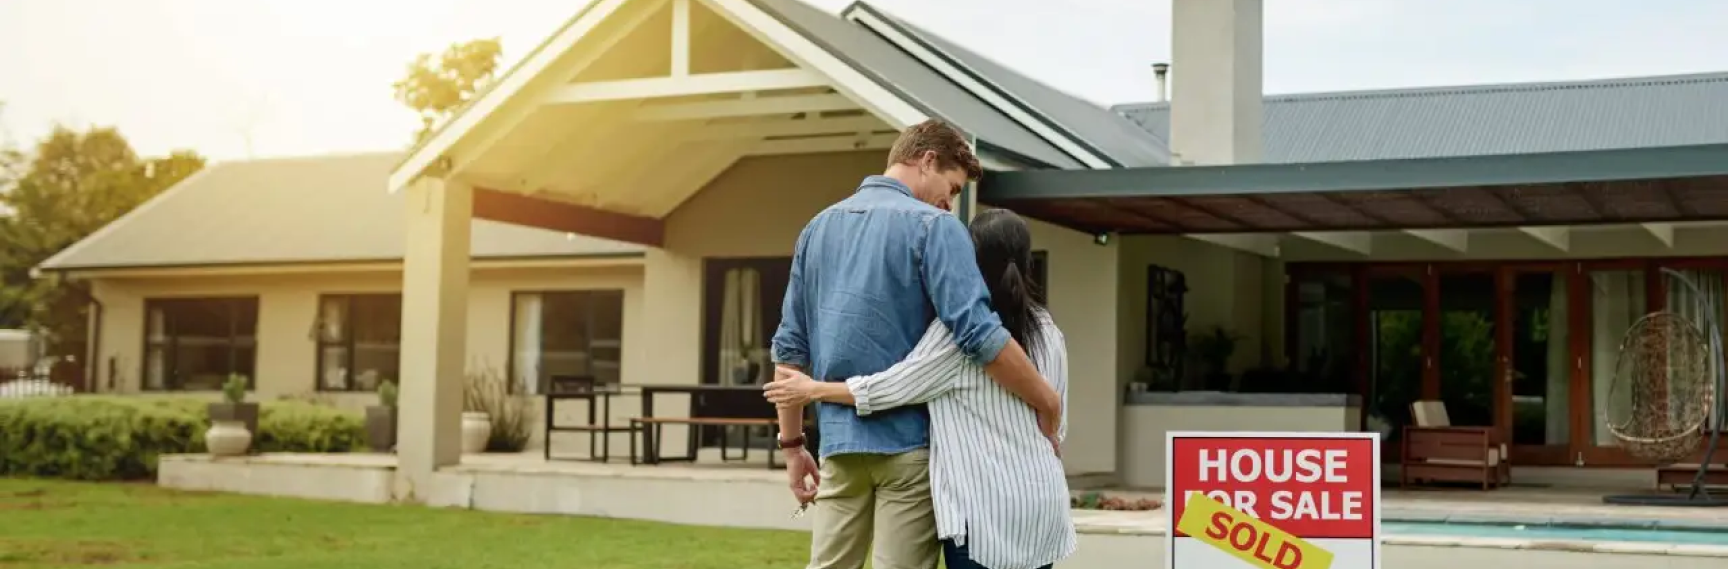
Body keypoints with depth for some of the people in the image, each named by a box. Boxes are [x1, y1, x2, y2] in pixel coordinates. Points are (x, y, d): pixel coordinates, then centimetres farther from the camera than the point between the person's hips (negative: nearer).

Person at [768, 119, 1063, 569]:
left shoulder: (818, 227, 13)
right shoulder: (932, 226, -7)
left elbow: (790, 346, 13)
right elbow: (978, 334, -19)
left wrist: (791, 443, 16)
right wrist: (1048, 404, -9)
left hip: (838, 439, 5)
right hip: (909, 439, -5)